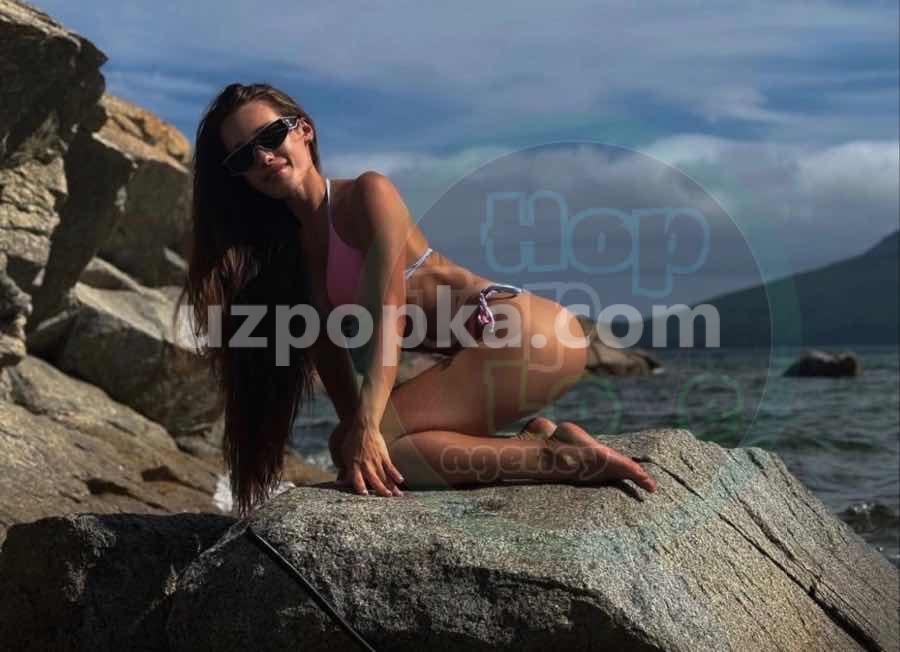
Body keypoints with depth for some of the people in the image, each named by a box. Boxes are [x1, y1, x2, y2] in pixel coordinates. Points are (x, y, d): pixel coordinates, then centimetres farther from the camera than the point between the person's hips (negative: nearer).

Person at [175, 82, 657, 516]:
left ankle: (563, 459, -16)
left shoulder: (368, 194, -8)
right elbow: (328, 350, 12)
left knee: (361, 450, -18)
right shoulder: (288, 247, 15)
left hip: (523, 333, -8)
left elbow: (389, 317, -19)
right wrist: (354, 431, 2)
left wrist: (364, 429, -28)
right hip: (483, 352, 8)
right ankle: (537, 443, 3)